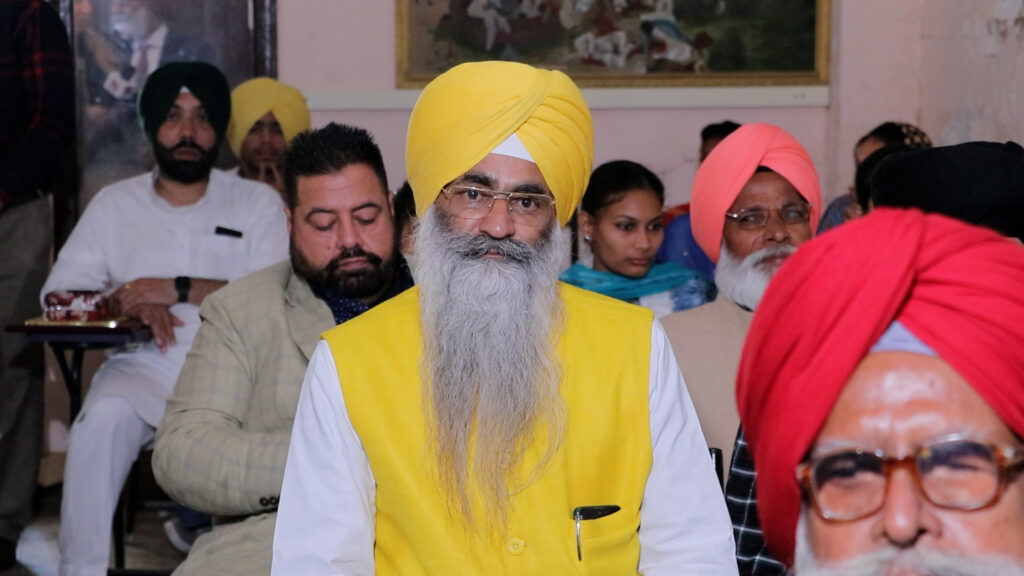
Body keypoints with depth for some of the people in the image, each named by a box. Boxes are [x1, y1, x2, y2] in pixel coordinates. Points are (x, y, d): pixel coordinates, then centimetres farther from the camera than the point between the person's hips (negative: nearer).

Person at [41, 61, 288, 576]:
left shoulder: (257, 202, 11)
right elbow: (59, 294, 10)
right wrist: (130, 302, -9)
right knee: (104, 417, -31)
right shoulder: (115, 204, 17)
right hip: (145, 366, 2)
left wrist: (179, 290, -11)